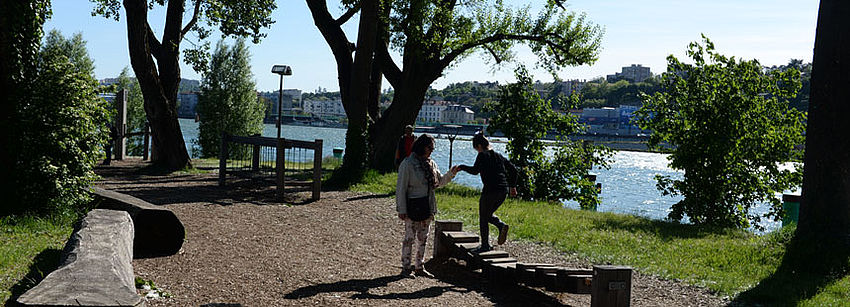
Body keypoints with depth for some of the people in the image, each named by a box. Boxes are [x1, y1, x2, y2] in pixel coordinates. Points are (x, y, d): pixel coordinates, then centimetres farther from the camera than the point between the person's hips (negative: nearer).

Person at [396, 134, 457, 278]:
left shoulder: (431, 163, 9)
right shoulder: (408, 164, -12)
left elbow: (439, 182, 18)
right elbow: (401, 188, -12)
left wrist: (451, 174, 0)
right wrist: (401, 209, -16)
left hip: (427, 206, 7)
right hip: (413, 206, -7)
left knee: (423, 238, 12)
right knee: (409, 237, 0)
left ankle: (419, 267, 22)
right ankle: (406, 267, 10)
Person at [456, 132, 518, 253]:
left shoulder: (482, 155, -4)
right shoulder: (498, 156, 17)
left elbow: (475, 170, -18)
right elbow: (513, 169, 19)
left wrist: (461, 167, -8)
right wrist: (512, 186, 26)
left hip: (490, 190, -7)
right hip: (504, 190, 7)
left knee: (483, 218, 7)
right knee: (488, 215, 23)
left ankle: (485, 245, 10)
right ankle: (502, 226, -3)